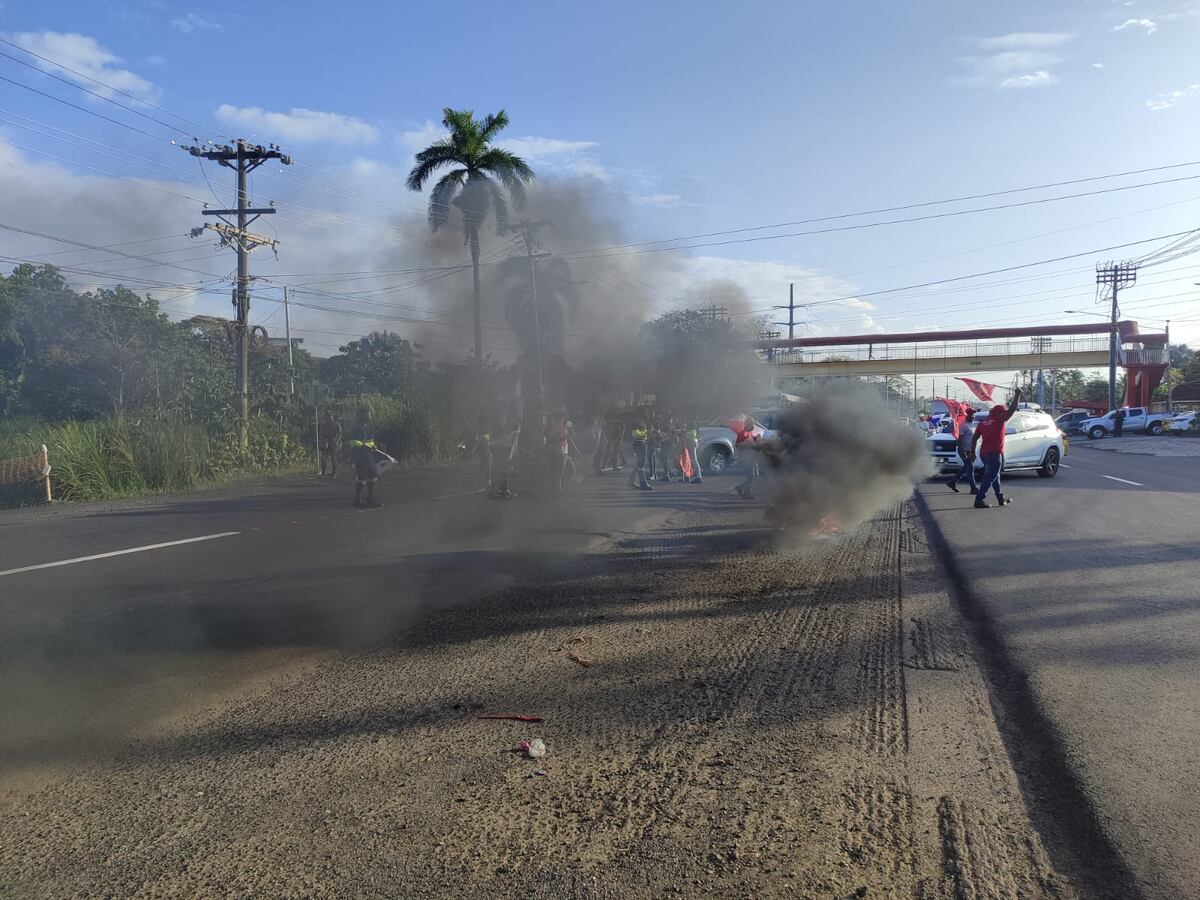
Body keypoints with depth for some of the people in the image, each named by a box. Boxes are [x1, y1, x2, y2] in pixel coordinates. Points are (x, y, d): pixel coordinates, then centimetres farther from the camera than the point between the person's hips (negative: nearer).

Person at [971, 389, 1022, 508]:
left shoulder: (982, 423, 10)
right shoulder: (999, 420, -9)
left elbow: (974, 439, 9)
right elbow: (1012, 410, -11)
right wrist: (1017, 395, -2)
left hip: (984, 453, 8)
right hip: (995, 454, -8)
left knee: (994, 476, 19)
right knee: (989, 478, -5)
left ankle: (1002, 499, 29)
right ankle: (979, 500, -11)